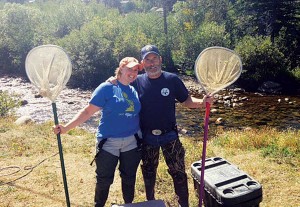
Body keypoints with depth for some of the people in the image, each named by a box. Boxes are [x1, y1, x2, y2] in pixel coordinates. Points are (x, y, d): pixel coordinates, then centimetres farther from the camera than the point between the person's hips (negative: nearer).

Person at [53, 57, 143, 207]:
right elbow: (87, 111, -12)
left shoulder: (134, 91, 6)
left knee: (129, 178, 17)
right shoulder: (107, 88, -9)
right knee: (104, 180, 9)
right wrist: (66, 128, -18)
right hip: (108, 143, -4)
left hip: (131, 143, 4)